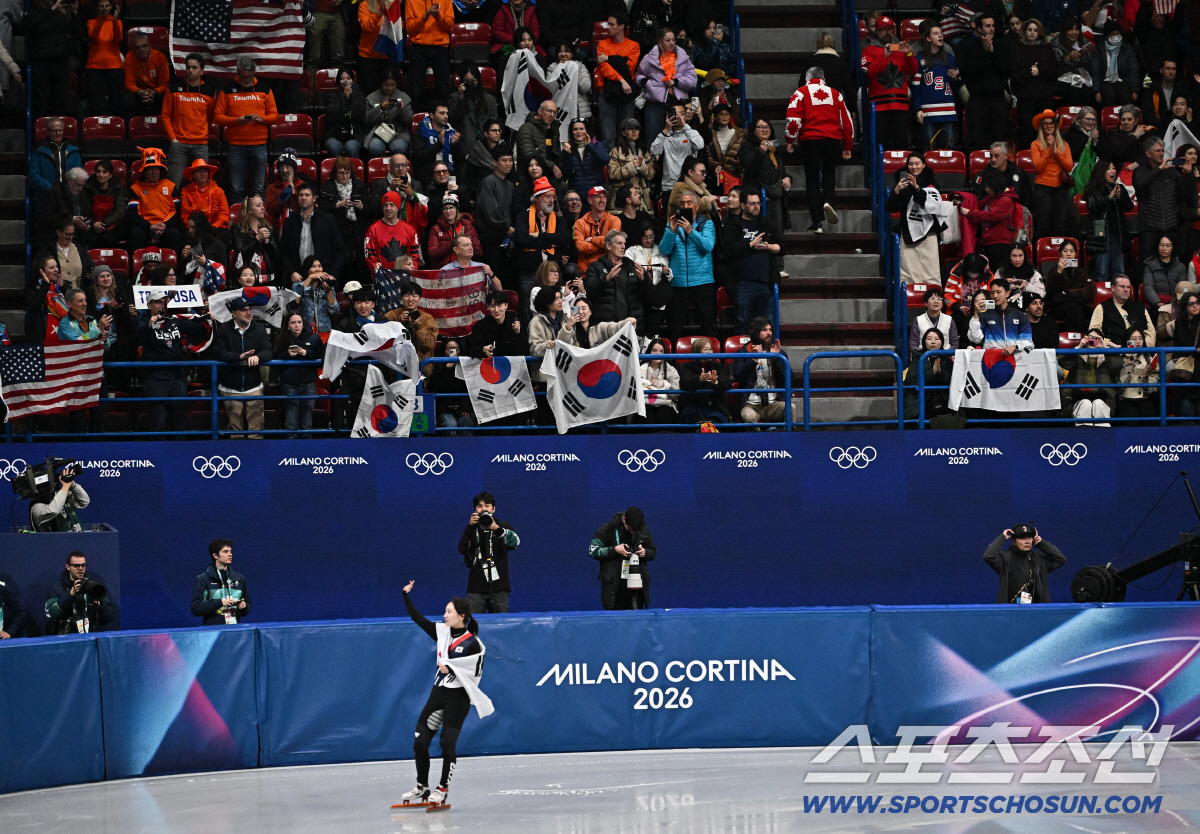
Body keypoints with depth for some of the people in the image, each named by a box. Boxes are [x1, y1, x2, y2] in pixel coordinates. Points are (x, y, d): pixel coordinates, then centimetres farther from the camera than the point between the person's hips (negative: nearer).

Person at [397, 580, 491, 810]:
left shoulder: (473, 643, -10)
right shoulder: (442, 632, 6)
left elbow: (476, 671, -13)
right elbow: (417, 618, 9)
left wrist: (452, 669, -19)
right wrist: (406, 595, 4)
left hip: (459, 697, -6)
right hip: (438, 693, 6)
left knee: (447, 742, -7)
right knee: (420, 740, 2)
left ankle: (443, 789, 8)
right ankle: (422, 789, 15)